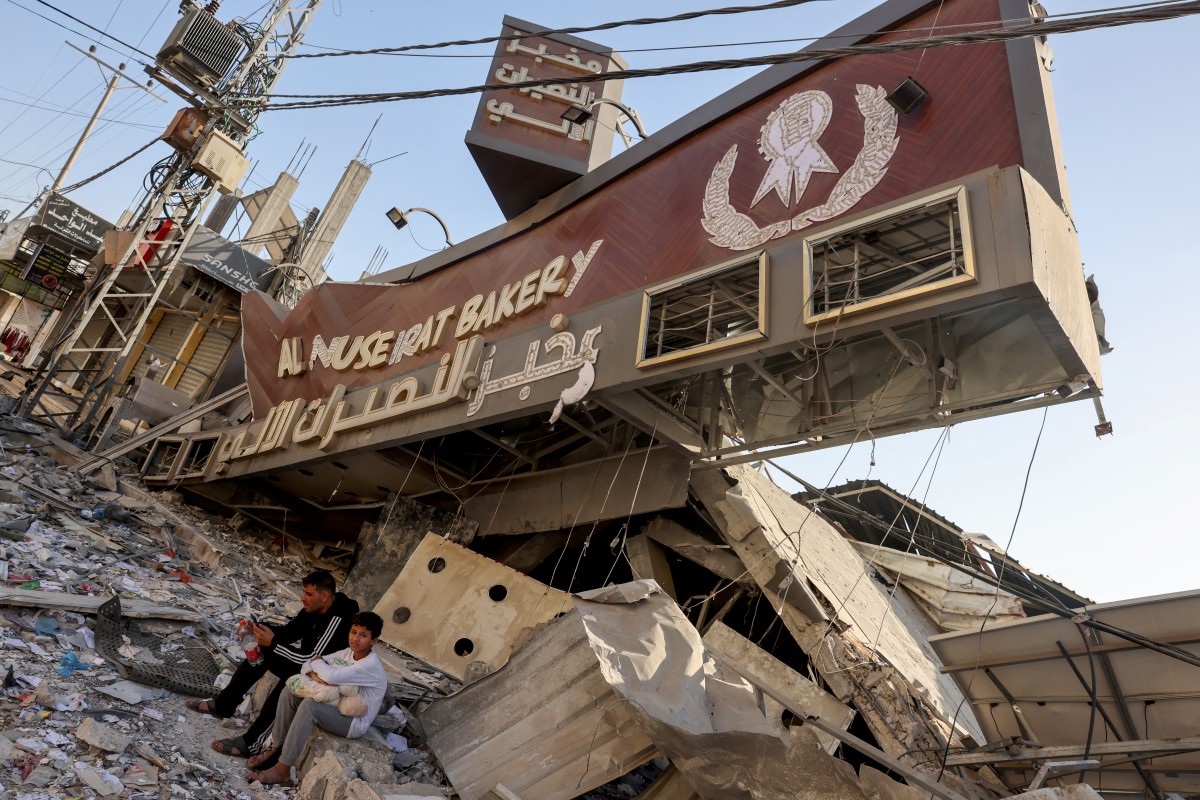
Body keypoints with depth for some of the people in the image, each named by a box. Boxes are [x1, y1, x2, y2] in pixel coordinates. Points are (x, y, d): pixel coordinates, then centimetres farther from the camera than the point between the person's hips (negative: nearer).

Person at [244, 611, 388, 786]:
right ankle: (276, 750, 7)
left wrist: (317, 662, -14)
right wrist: (314, 674, -22)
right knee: (289, 694, -3)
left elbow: (331, 676, -36)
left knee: (310, 704, -31)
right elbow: (307, 666, 2)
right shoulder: (348, 653, 1)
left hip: (356, 723, -8)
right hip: (339, 709, 8)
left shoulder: (371, 665, -24)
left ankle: (282, 770, -21)